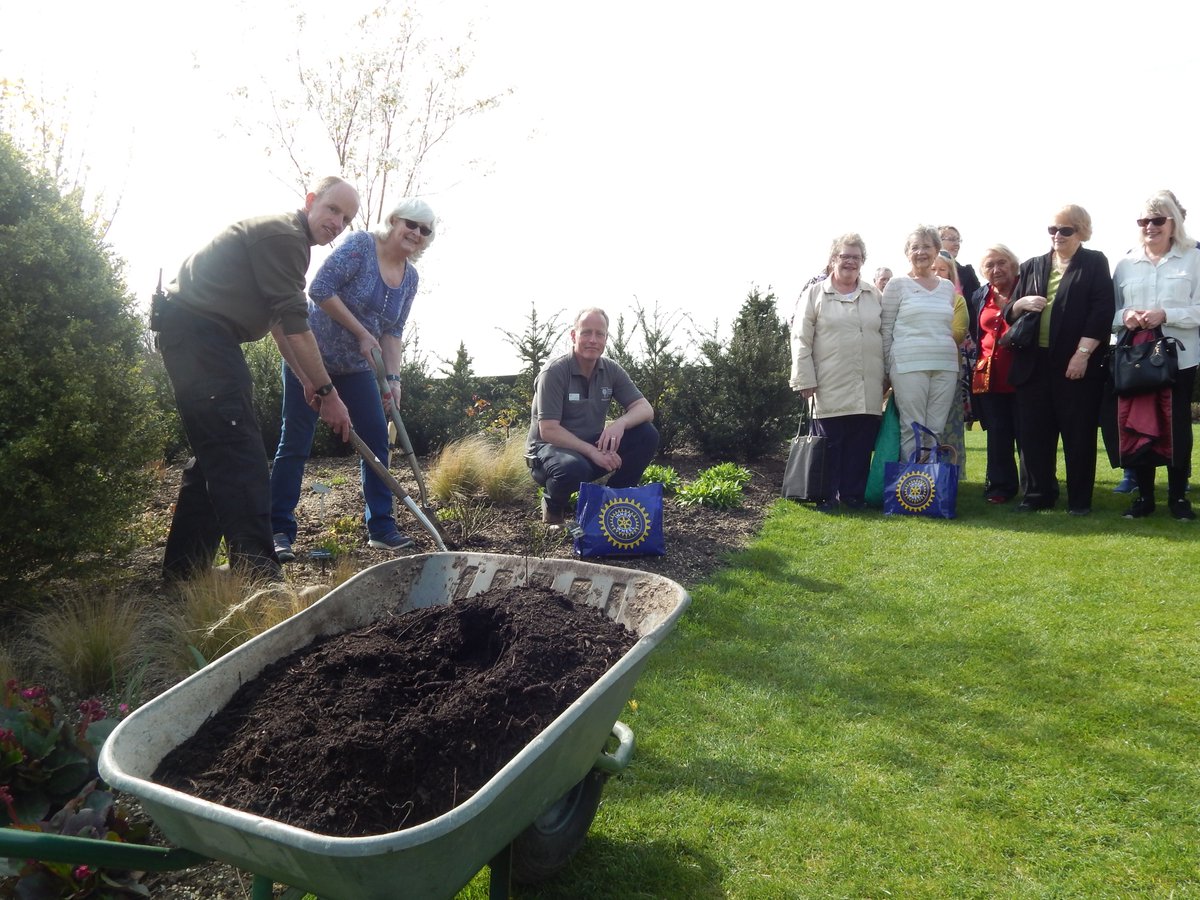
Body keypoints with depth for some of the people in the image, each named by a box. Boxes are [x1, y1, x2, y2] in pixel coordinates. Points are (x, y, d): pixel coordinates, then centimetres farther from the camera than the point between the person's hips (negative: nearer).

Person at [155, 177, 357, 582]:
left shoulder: (284, 238, 22)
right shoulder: (284, 235, -12)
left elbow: (281, 321, 26)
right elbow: (295, 325, -17)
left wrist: (307, 379, 21)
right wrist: (327, 392, -13)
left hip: (195, 332, 11)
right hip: (199, 331, -11)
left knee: (215, 449, 14)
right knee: (238, 450, -18)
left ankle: (183, 566, 21)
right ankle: (257, 572, -23)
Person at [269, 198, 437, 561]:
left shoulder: (410, 278, 3)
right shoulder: (361, 244, -15)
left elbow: (393, 332, 4)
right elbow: (320, 289, -22)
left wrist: (393, 378, -8)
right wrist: (362, 333, -21)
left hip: (356, 365, 6)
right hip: (311, 352, -6)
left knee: (376, 438, 1)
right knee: (296, 442, -5)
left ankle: (382, 527, 9)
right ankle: (279, 532, 2)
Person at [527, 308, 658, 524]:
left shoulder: (611, 370, -1)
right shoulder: (554, 372, -18)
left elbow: (645, 409, -6)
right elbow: (548, 431, -24)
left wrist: (620, 423, -28)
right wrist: (592, 452, -31)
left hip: (593, 446, 6)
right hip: (552, 448, -5)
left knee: (647, 434, -13)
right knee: (574, 468, -40)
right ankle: (553, 505, -3)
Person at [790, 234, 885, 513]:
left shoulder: (875, 295, 15)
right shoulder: (815, 294, 4)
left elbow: (886, 337, 16)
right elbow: (801, 340, 0)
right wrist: (805, 380, -7)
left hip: (868, 388, 3)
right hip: (831, 388, -3)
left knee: (860, 446, 4)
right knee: (829, 445, 1)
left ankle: (853, 495, 15)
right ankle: (826, 497, 11)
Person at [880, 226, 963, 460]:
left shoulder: (948, 287, 15)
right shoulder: (897, 284, 3)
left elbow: (950, 329, 21)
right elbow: (885, 330, 2)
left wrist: (952, 362, 16)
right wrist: (888, 370, -1)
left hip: (945, 366, 4)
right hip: (909, 366, -4)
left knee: (936, 431, 4)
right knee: (911, 431, -5)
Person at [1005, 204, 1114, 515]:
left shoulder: (1095, 263, 6)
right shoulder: (1031, 266, 16)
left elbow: (1102, 311, -4)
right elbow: (1009, 313, 16)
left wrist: (1083, 353, -14)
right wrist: (1021, 303, -7)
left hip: (1077, 362, -3)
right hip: (1034, 362, 4)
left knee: (1078, 433, 2)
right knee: (1033, 431, 4)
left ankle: (1080, 500, 11)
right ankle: (1038, 494, 16)